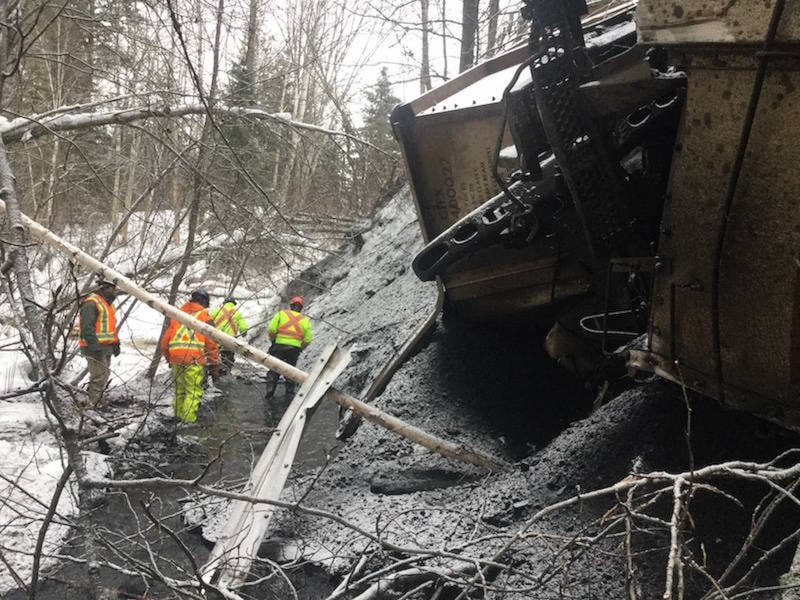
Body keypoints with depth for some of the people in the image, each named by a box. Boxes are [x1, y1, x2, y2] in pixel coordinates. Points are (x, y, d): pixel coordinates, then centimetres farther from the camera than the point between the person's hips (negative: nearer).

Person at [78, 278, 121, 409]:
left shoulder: (107, 303, 18)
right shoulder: (91, 303, -14)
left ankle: (97, 400, 23)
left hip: (106, 347, 10)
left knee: (105, 374, 14)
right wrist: (95, 347, -24)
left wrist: (116, 343, 20)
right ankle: (93, 403, -5)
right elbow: (87, 328, -21)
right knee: (99, 375, -11)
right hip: (95, 347, -10)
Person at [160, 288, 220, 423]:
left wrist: (168, 358, 30)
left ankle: (178, 416, 24)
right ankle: (189, 420, -11)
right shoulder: (204, 316, 4)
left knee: (180, 389, 18)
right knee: (194, 391, -4)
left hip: (175, 359, 5)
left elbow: (165, 339, 18)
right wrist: (214, 364, 5)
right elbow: (211, 342, -1)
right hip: (194, 360, -5)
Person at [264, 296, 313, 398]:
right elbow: (308, 339, 4)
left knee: (274, 369, 9)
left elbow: (271, 330, -5)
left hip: (279, 346, -1)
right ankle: (289, 391, 14)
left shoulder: (281, 313, 4)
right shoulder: (305, 320, 10)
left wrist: (273, 340, 12)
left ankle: (270, 390, 0)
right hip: (295, 348, 1)